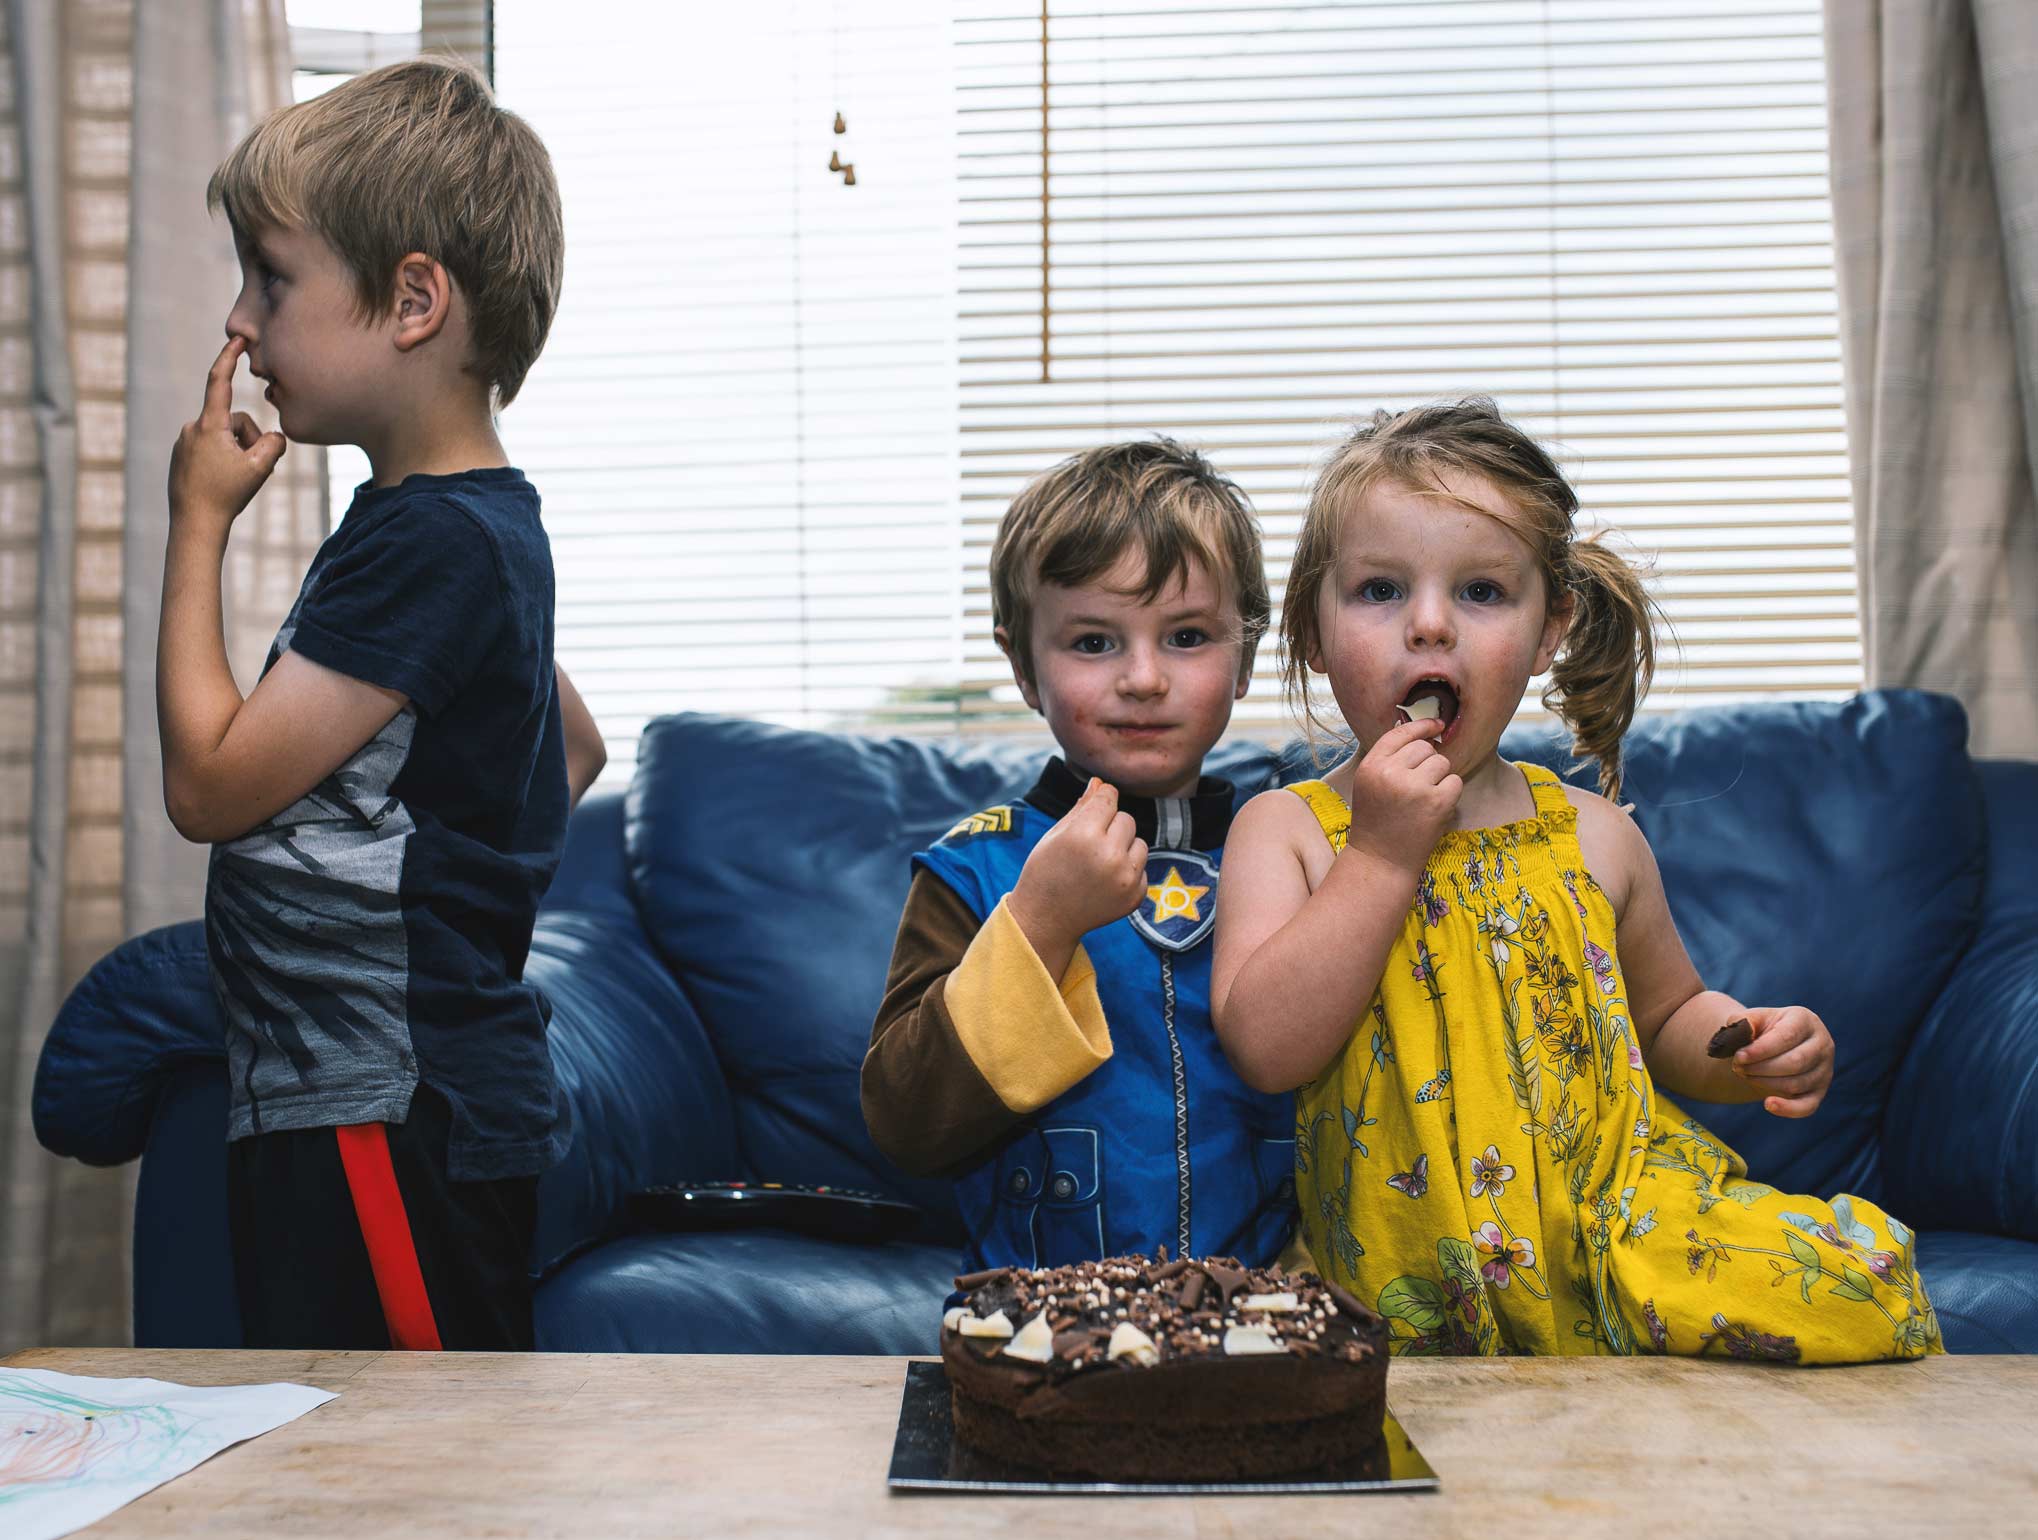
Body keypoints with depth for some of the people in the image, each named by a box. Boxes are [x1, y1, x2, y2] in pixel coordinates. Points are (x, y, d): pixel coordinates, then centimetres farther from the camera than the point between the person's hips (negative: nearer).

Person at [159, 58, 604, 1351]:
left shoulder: (432, 541, -18)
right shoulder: (476, 521, 13)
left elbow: (210, 783, -16)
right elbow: (574, 751, 28)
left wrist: (198, 525, -7)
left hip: (396, 1122, -10)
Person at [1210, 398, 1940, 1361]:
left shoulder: (1593, 836, 10)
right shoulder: (1285, 830, 1)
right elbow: (1266, 1047, -14)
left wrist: (1748, 1051, 3)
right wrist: (1382, 853, -15)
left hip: (1622, 1229, 2)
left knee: (1852, 1278, -22)